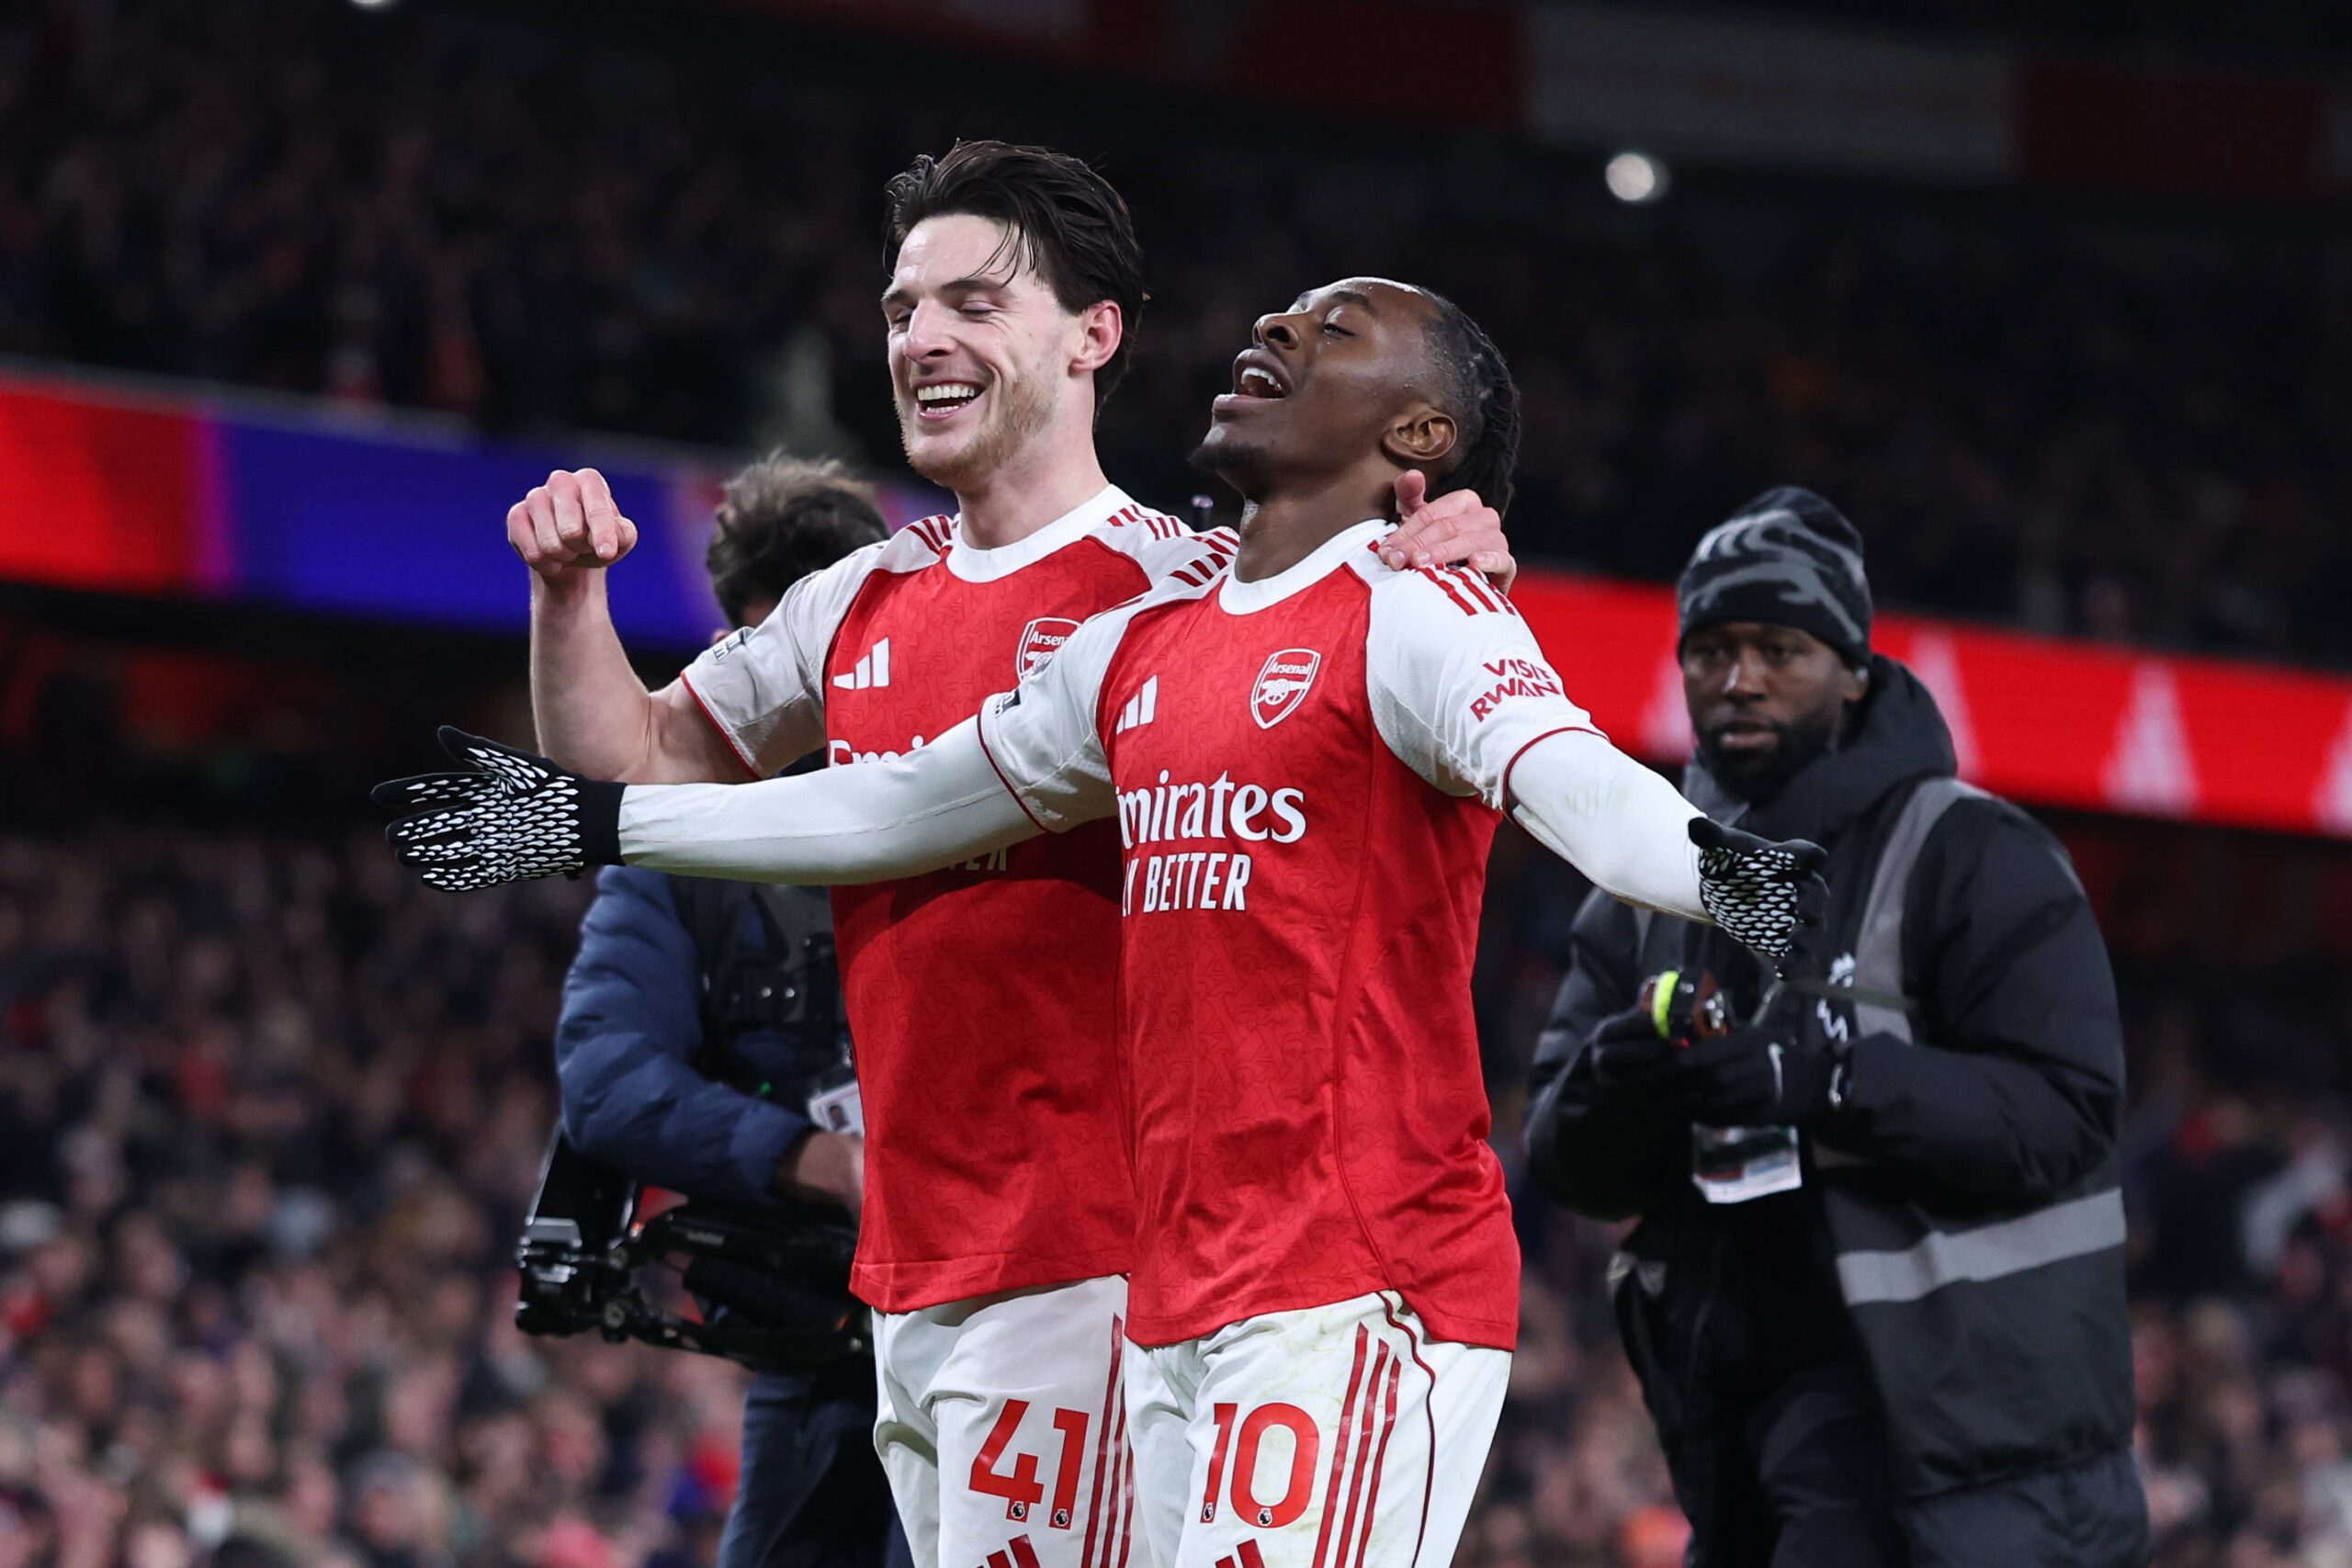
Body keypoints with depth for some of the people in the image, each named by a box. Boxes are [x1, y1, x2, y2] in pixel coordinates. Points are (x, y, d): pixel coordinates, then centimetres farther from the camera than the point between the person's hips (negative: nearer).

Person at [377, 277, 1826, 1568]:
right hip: (1181, 1304, 8)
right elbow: (891, 811, 31)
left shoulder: (1411, 621, -5)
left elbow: (1570, 778, -24)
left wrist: (1703, 862, -46)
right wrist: (594, 821, 37)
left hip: (1363, 1295, -8)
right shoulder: (1145, 648, 19)